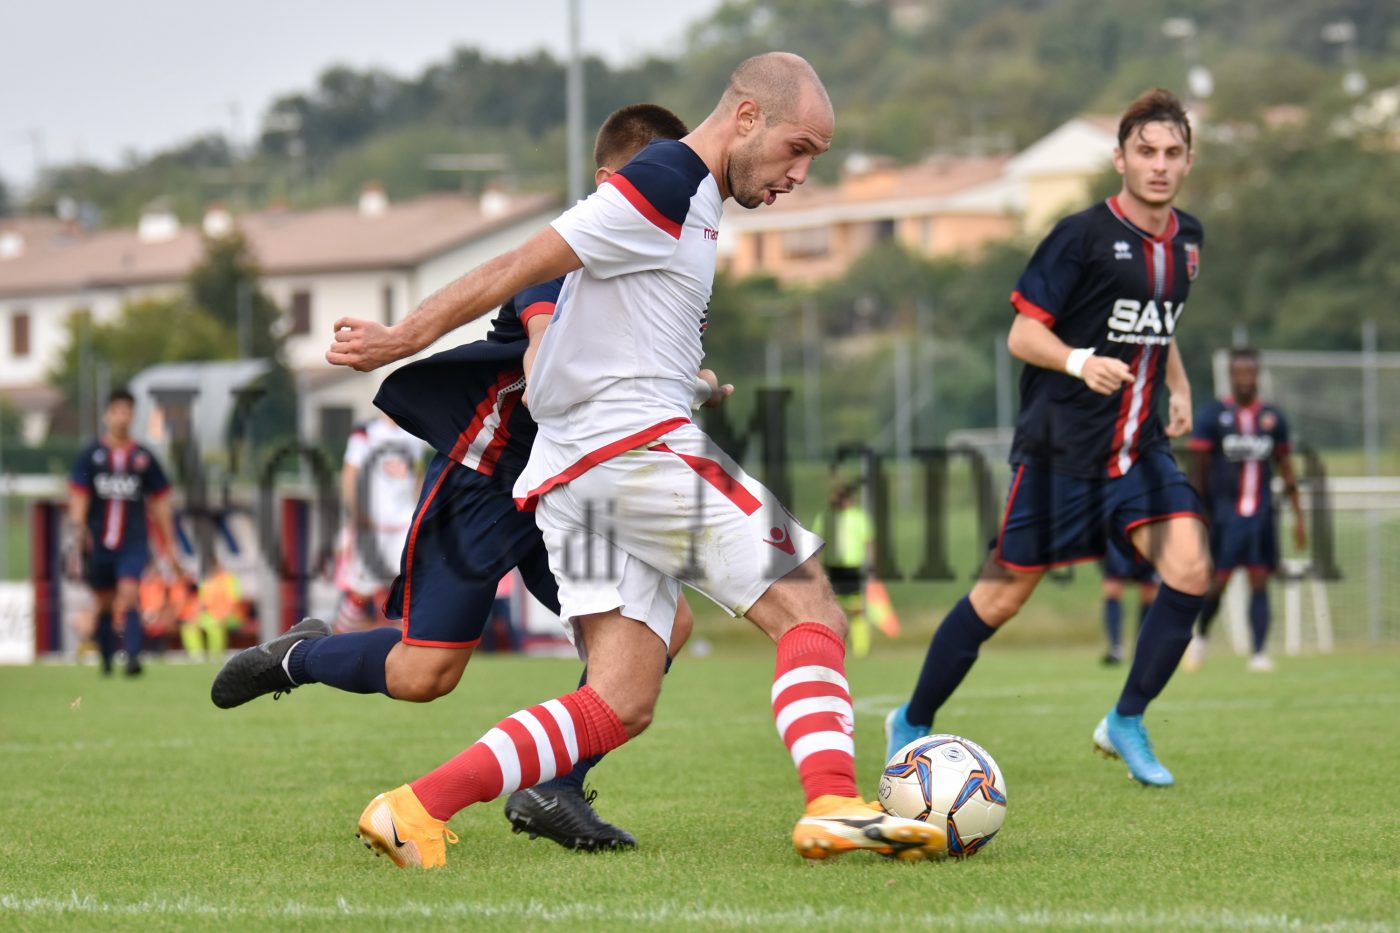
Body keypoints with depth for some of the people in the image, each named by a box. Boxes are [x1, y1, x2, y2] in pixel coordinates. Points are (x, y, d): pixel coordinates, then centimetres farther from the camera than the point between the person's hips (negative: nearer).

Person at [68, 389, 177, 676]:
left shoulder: (144, 458, 5)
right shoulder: (91, 455, 3)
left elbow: (159, 502, 11)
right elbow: (78, 495, -1)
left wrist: (167, 544, 10)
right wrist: (79, 527, -19)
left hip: (133, 543, -1)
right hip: (99, 542, 1)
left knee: (129, 595, -18)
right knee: (104, 603, 10)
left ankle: (133, 657, -28)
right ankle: (107, 659, 25)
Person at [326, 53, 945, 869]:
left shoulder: (694, 200, 20)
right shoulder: (666, 183, -10)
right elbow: (522, 267, -14)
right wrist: (403, 340, -15)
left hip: (578, 477, 10)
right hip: (638, 448, -10)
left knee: (621, 706, 2)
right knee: (811, 614, -8)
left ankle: (415, 810, -5)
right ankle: (833, 805, -21)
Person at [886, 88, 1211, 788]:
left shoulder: (1185, 239, 10)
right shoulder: (1083, 235, -12)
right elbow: (1023, 335, -12)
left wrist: (1178, 387, 13)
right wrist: (1079, 362, -30)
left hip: (1138, 443, 6)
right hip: (1059, 446, -6)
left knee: (1189, 570, -15)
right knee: (1004, 594, 0)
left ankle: (1126, 722, 1)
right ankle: (912, 723, 19)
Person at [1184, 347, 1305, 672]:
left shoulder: (1272, 418, 9)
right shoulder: (1212, 415, -1)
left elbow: (1285, 468, 15)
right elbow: (1198, 469, 0)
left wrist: (1298, 515, 12)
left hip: (1261, 512, 3)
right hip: (1224, 512, -3)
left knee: (1259, 583, -3)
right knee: (1218, 582, -3)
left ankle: (1258, 653, -2)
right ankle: (1199, 636, 23)